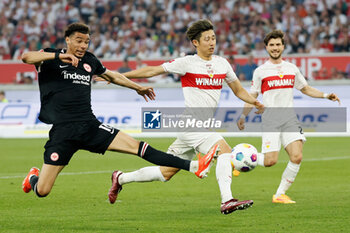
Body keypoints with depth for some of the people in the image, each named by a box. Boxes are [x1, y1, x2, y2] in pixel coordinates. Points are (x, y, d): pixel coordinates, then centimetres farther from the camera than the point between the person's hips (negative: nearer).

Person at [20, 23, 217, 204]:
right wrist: (59, 56, -33)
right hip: (62, 130, -4)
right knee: (42, 190, -6)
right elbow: (27, 57, -23)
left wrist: (137, 87, 40)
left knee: (136, 146, -9)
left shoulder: (90, 61, 14)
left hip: (90, 126, 4)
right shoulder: (50, 58, -2)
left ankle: (193, 166, -10)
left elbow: (111, 75, 34)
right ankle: (33, 177, 31)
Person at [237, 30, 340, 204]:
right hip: (270, 120, -3)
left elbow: (305, 89, 24)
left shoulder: (292, 69, 13)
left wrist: (326, 95, 11)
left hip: (289, 118, 3)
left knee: (297, 157, -14)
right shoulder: (260, 71, 4)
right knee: (270, 161, -15)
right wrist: (243, 116, -1)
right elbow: (252, 97, 8)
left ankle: (280, 194, -1)